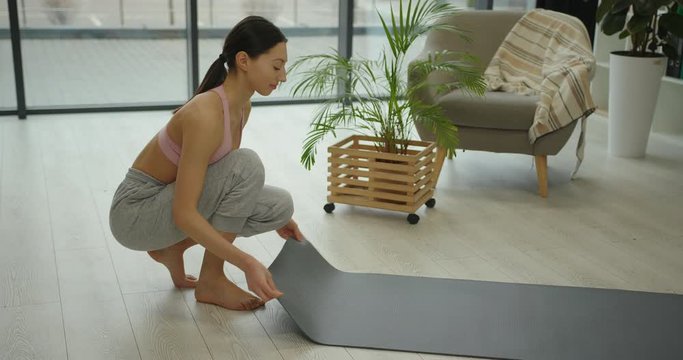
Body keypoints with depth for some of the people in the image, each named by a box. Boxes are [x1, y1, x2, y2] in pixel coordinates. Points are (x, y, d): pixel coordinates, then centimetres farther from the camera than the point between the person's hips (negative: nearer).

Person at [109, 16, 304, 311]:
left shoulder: (242, 106, -2)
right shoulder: (205, 116, -30)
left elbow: (228, 176, 14)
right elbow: (184, 214, -31)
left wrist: (276, 218, 12)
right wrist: (247, 263, -36)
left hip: (172, 200, 8)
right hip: (136, 212, -8)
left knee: (281, 205, -4)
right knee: (247, 164, -27)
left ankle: (172, 248, 9)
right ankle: (211, 281, -11)